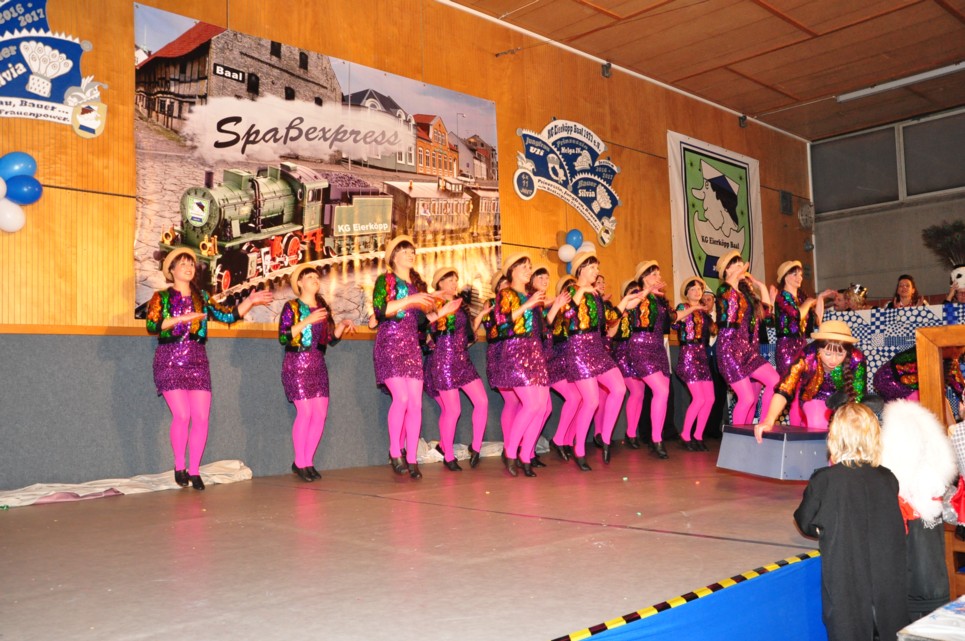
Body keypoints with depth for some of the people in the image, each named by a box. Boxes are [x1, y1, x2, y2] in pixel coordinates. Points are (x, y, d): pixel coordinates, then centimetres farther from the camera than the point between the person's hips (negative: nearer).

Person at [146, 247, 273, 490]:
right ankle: (179, 466, 5)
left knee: (201, 417, -4)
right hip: (170, 363, -3)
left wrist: (250, 301, -2)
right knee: (181, 415, -14)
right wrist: (181, 318, -22)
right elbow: (152, 325, -12)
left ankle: (194, 470, 6)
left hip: (197, 363, 3)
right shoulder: (161, 297, 3)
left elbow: (230, 315, 9)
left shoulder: (202, 298, 14)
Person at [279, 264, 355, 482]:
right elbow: (283, 337, -15)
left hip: (318, 365, 6)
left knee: (321, 414, 0)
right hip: (297, 364, -6)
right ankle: (299, 463, 3)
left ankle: (308, 462, 11)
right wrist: (307, 321, -20)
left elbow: (332, 339, 15)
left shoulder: (323, 308, 13)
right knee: (305, 412, -10)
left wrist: (343, 324, 0)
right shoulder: (292, 307, -3)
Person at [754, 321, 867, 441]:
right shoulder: (807, 356, -34)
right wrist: (769, 422, -52)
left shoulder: (857, 359, -32)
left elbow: (857, 397, -24)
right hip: (815, 397, -1)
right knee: (817, 427, -23)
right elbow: (784, 391, -38)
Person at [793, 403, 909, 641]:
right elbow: (893, 526, 10)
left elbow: (804, 521, -2)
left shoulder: (823, 480, -16)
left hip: (845, 583, -3)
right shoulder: (888, 479, -6)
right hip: (889, 583, 3)